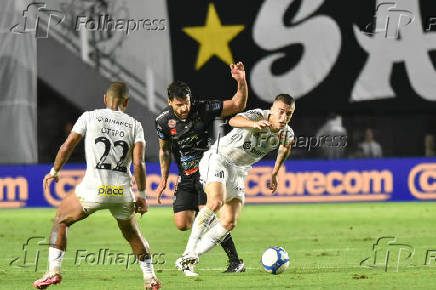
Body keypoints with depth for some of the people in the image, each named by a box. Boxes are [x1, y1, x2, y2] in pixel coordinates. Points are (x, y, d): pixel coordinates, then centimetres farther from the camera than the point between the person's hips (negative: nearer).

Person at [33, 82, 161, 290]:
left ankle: (54, 271, 8)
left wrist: (54, 171, 18)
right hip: (123, 192, 2)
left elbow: (67, 147, 3)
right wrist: (141, 195, 6)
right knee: (132, 233, 27)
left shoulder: (89, 117, 4)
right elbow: (138, 164, -1)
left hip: (94, 189, -2)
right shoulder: (135, 126, 7)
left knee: (61, 220, 20)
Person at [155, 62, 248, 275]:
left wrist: (241, 82, -29)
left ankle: (236, 262, -10)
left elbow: (238, 105, -12)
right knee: (182, 224, -5)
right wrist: (164, 178, 10)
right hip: (186, 176, 4)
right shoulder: (164, 121, -5)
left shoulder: (203, 109, -13)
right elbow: (164, 149, 12)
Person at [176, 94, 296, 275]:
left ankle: (193, 256, 3)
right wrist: (254, 124, -65)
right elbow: (234, 121, -46)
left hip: (239, 172, 7)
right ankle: (189, 251, -25)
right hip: (218, 159, -7)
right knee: (215, 202, -31)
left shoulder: (287, 134, -3)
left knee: (229, 223, -6)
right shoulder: (257, 116, -23)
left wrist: (275, 172, 27)